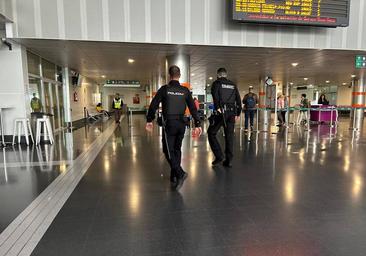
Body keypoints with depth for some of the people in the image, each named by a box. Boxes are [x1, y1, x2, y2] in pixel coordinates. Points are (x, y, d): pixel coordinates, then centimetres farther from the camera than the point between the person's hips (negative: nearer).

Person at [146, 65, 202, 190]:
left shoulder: (164, 89, -4)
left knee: (169, 151, 2)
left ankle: (180, 173, -16)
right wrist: (197, 125, 2)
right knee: (177, 149, 15)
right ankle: (174, 176, 23)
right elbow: (193, 108, 1)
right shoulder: (185, 91, 4)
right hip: (181, 124, 4)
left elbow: (153, 105, -5)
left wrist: (149, 120, 5)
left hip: (169, 124, -4)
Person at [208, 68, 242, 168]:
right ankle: (228, 160, 11)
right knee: (229, 136, 8)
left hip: (221, 112, -5)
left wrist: (217, 108, -20)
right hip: (232, 113, 5)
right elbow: (238, 100, 15)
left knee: (211, 133, 7)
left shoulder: (216, 83, 4)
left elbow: (215, 95, -17)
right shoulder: (233, 85, 18)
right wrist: (238, 113, 18)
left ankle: (219, 156, 1)